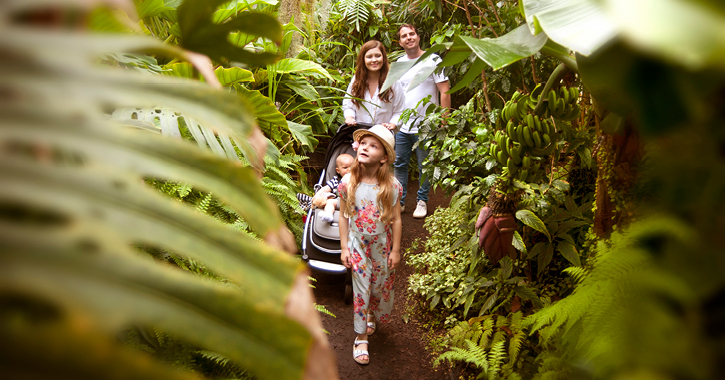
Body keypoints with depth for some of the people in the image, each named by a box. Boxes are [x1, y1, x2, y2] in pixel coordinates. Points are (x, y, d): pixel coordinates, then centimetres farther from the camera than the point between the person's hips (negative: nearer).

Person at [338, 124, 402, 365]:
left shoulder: (391, 185, -16)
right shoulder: (348, 182, -13)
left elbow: (396, 220, -8)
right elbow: (343, 216, -4)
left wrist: (395, 250, -4)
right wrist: (344, 248, -3)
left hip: (383, 245, 0)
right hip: (358, 245, 0)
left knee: (382, 287, 16)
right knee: (361, 291, 9)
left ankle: (372, 315, 49)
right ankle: (361, 337, 25)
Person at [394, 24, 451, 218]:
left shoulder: (432, 60, -5)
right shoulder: (398, 63, 10)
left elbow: (445, 91, -7)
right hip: (401, 126, 5)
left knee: (424, 167, 7)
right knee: (399, 164, 10)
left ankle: (422, 201, 22)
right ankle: (399, 201, 22)